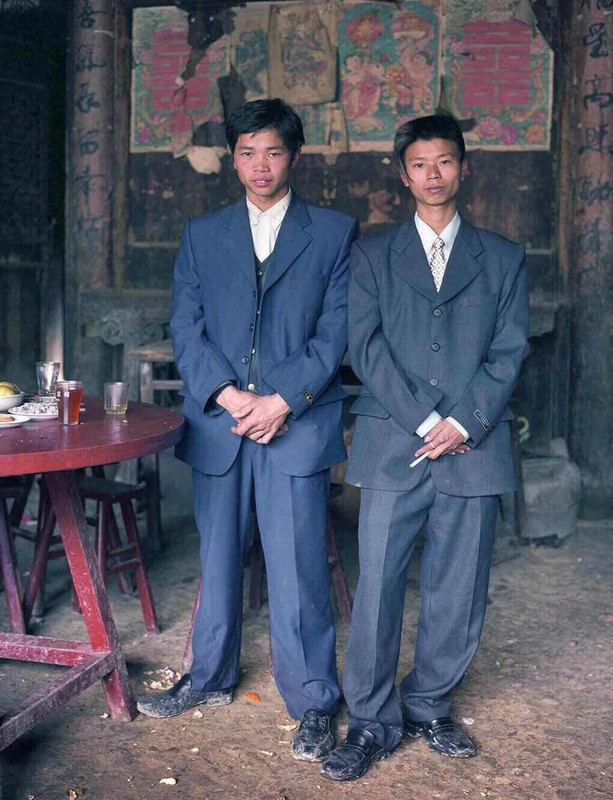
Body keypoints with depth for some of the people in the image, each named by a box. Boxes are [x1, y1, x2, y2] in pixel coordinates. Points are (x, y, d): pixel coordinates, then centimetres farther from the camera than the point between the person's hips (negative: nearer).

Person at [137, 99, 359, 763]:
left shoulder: (334, 233, 6)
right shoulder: (201, 235, 13)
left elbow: (335, 331, -2)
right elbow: (186, 329, 5)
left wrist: (282, 400, -13)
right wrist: (228, 395, -10)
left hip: (297, 426, -3)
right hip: (218, 423, 3)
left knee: (297, 570, -3)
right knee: (218, 560, 13)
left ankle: (312, 702, 11)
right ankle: (210, 678, 31)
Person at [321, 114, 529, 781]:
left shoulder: (503, 259, 13)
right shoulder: (372, 255, 10)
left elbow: (508, 353, 5)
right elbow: (366, 347, 0)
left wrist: (463, 423, -9)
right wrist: (426, 420, -10)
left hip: (473, 449, 1)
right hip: (393, 445, -1)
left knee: (457, 590, 7)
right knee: (377, 584, -2)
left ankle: (428, 706, 25)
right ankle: (371, 722, 11)